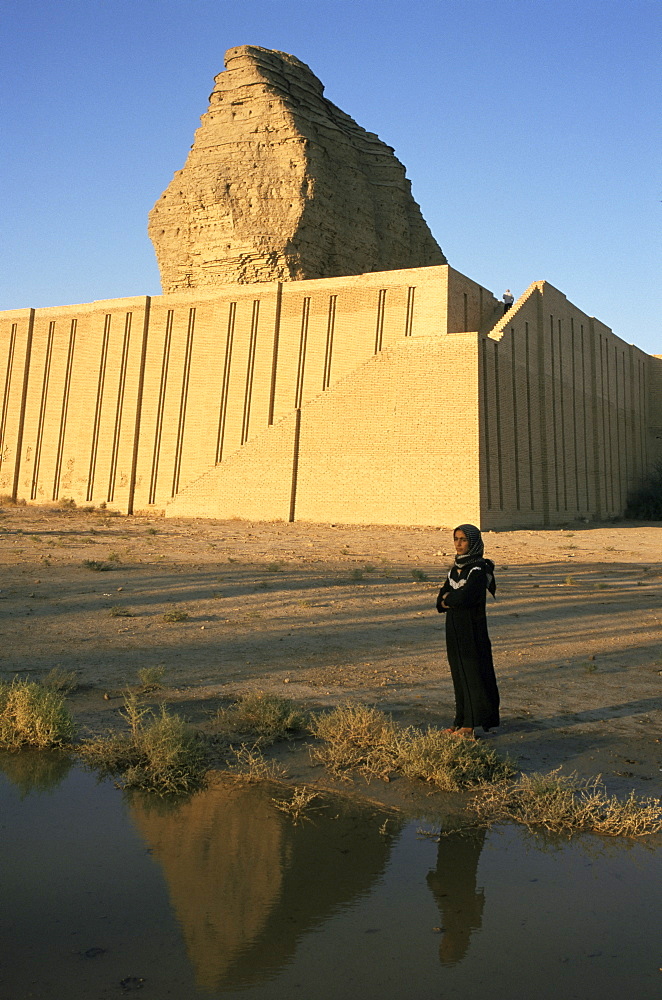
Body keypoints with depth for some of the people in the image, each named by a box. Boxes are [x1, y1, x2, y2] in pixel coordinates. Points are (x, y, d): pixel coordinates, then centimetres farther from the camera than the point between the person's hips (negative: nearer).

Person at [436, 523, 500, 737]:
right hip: (455, 629, 8)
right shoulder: (456, 568, 11)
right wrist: (455, 599, -12)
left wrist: (448, 599, -7)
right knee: (459, 674, 12)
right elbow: (440, 601, 9)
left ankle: (476, 723, 7)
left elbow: (466, 597, -25)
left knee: (474, 672, -1)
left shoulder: (479, 569, -13)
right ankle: (463, 720, 21)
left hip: (473, 629, -8)